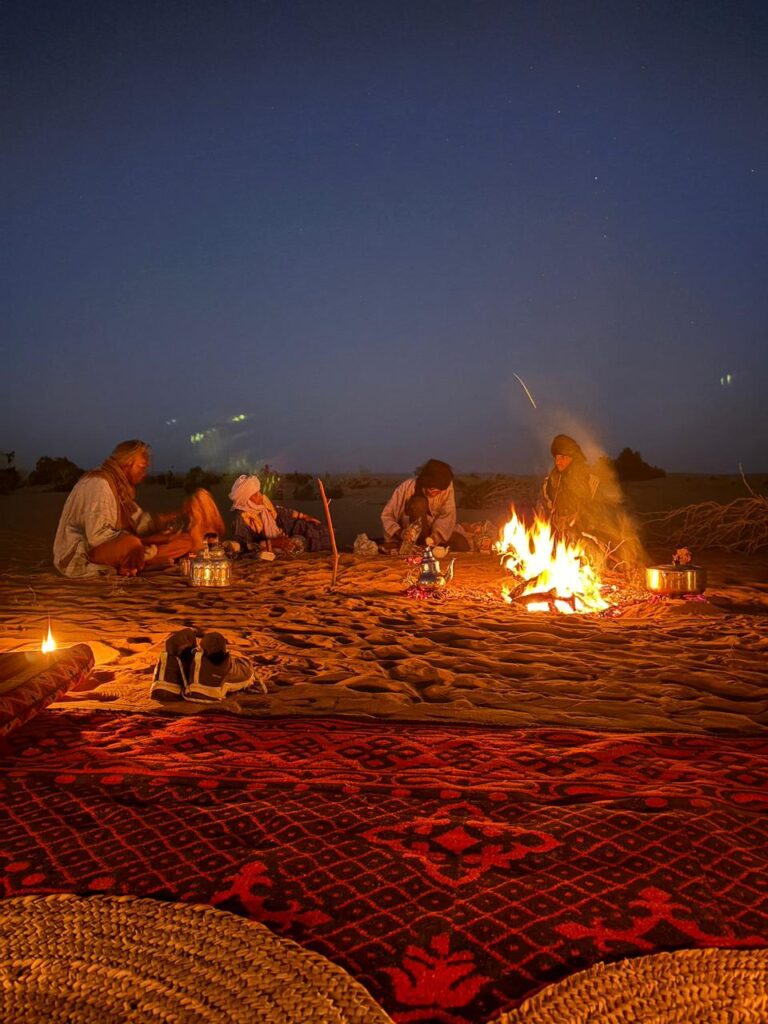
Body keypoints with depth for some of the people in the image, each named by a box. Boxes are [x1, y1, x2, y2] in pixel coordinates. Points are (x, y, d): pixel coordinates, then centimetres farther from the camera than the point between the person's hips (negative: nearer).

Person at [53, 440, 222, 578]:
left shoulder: (119, 486, 12)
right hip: (79, 558, -9)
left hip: (106, 551, 9)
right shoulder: (99, 483, -18)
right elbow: (98, 536, -27)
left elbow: (142, 522, 9)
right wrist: (147, 540, -25)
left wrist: (179, 514, 1)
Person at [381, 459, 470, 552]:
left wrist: (435, 537, -40)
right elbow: (386, 515, -18)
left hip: (436, 528, 2)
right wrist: (400, 533, -35)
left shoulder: (447, 486, -17)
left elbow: (447, 515, -23)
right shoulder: (407, 486, -23)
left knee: (462, 544, -24)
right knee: (419, 503, -31)